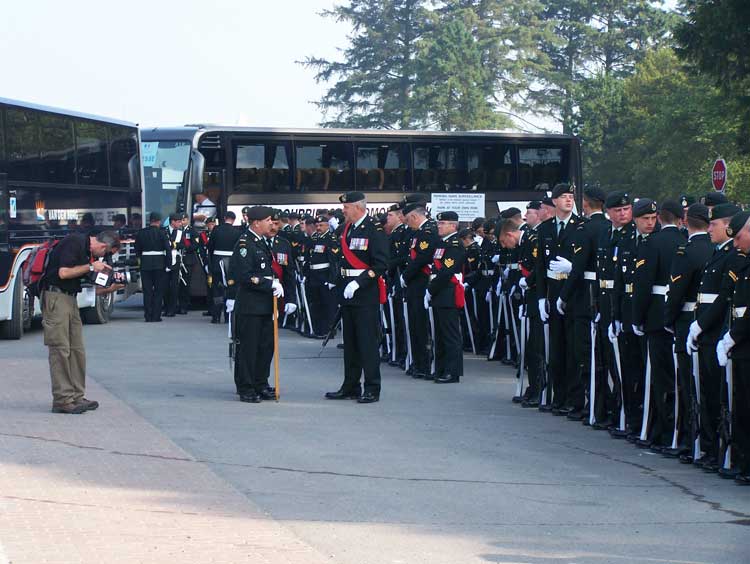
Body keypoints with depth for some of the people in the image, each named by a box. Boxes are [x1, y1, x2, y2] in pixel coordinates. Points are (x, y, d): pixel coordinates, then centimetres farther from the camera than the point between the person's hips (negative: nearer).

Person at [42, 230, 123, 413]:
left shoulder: (88, 252, 16)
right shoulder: (75, 242, -12)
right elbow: (63, 273, -21)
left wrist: (109, 289, -2)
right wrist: (91, 267, -12)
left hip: (70, 298, 10)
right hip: (55, 297, -10)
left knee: (77, 350, 8)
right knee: (60, 349, -8)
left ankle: (76, 396, 13)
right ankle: (62, 400, -7)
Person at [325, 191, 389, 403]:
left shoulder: (375, 231, -12)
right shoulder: (347, 230, 13)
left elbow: (381, 265, -18)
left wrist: (358, 283, -22)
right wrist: (340, 284, 13)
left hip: (366, 295, -8)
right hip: (348, 295, 8)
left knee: (368, 343, -5)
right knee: (350, 343, 13)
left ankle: (372, 390, -1)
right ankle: (350, 387, 21)